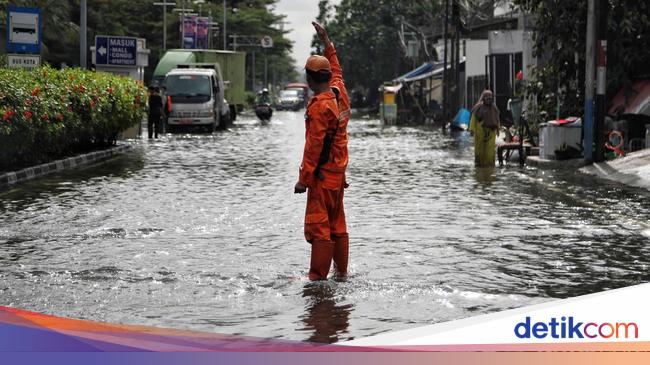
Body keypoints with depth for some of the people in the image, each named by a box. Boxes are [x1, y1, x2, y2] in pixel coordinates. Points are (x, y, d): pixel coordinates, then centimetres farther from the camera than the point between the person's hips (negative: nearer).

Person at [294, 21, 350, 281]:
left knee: (318, 228, -7)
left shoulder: (319, 106, -18)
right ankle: (341, 273, 19)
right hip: (339, 172, 9)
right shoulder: (340, 93, 6)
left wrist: (304, 179, -16)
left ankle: (317, 277, -6)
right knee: (337, 226, 14)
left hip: (323, 175, -9)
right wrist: (326, 42, 37)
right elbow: (336, 70, 28)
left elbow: (313, 146, -20)